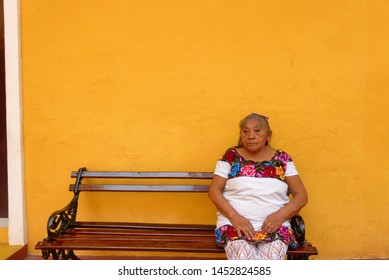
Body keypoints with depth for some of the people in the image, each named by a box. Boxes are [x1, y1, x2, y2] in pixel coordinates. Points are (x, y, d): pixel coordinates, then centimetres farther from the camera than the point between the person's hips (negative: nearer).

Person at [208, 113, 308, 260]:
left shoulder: (282, 159, 11)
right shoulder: (231, 156, 9)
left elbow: (301, 196, 9)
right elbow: (214, 190, 3)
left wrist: (281, 215, -11)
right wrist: (234, 216, -13)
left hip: (274, 226, 1)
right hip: (234, 224, 0)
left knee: (273, 257, -33)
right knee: (242, 256, -34)